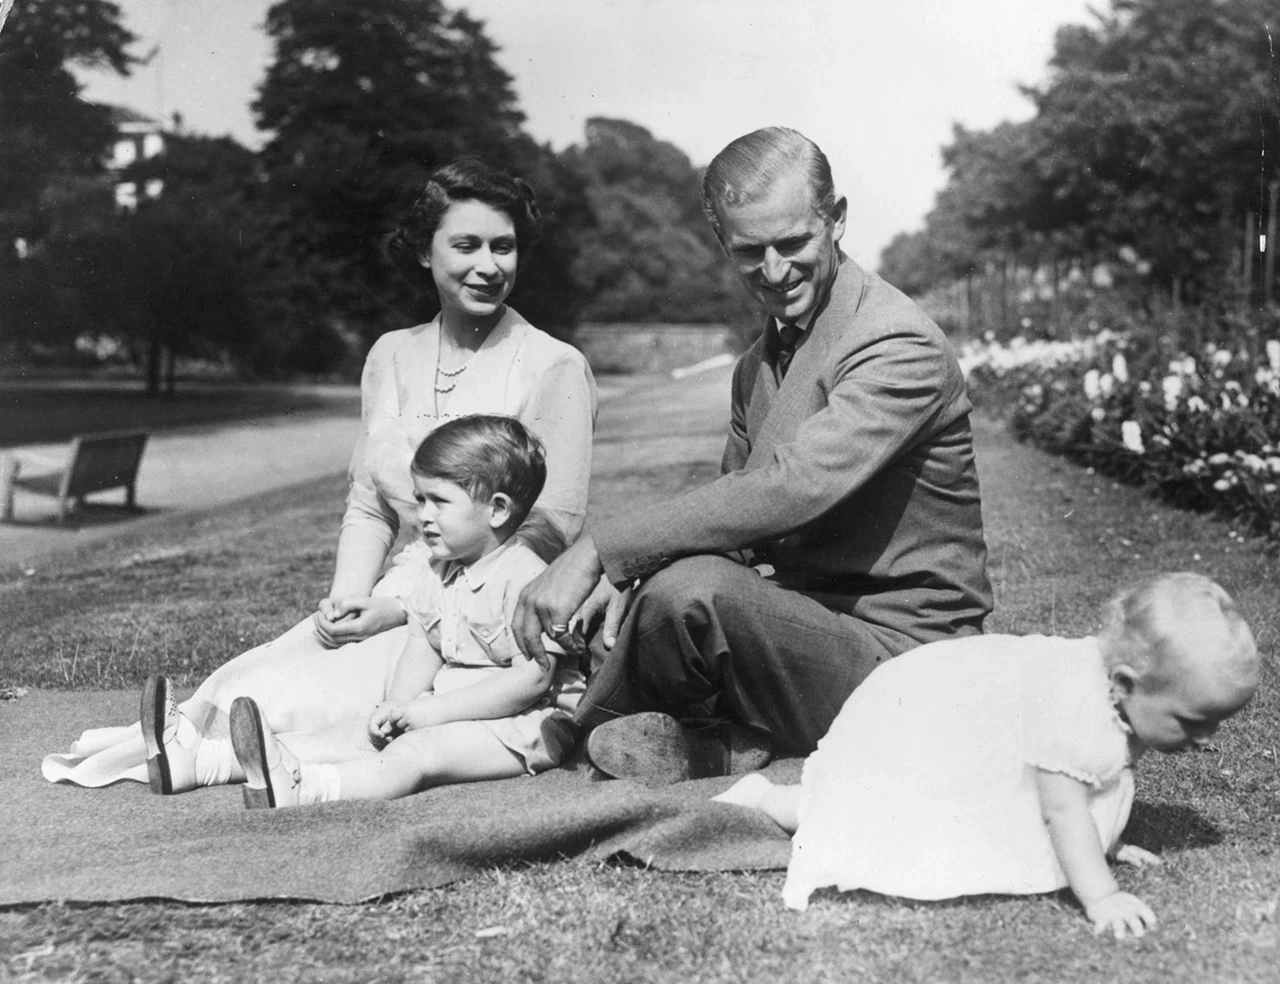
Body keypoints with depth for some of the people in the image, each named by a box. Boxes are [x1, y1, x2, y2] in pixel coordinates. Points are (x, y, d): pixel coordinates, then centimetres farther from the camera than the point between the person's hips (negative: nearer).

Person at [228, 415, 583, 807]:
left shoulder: (526, 577, -18)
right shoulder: (438, 572, 11)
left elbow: (532, 677, -23)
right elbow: (423, 647, 11)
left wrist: (435, 710, -22)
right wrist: (397, 706, -10)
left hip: (520, 721, -9)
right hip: (449, 710, 9)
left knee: (418, 750, -28)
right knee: (366, 732, -8)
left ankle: (300, 789, -43)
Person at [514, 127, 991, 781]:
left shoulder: (899, 347, -16)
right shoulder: (758, 363, 14)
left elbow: (792, 488, -30)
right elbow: (734, 502, 12)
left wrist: (601, 551, -31)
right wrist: (626, 576, -10)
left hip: (897, 650, -9)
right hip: (802, 622, 9)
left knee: (691, 590, -31)